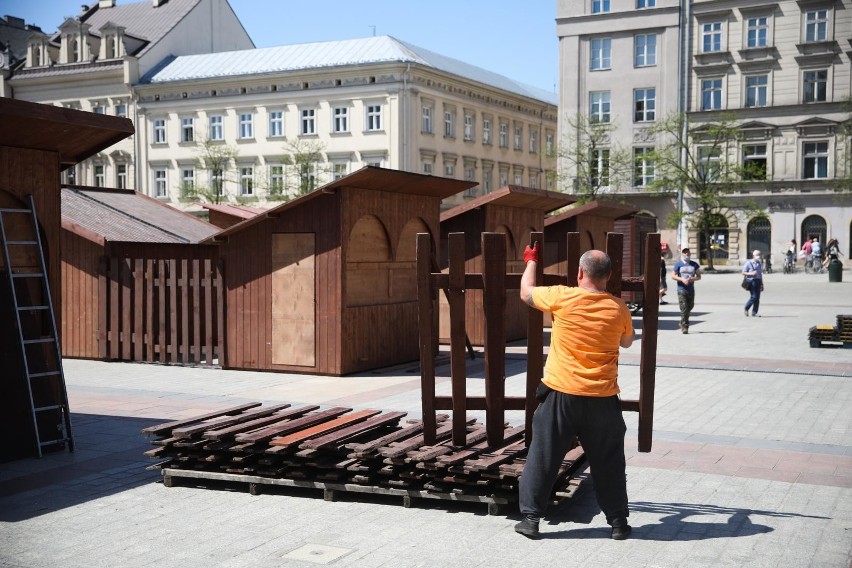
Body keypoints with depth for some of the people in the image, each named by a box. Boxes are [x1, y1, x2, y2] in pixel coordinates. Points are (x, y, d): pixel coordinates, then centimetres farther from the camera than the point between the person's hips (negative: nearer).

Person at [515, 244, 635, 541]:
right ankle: (618, 521, 20)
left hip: (561, 395, -2)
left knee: (543, 458, 9)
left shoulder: (562, 297, -9)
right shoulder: (618, 308, -2)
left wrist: (531, 262, 26)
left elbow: (526, 292, 10)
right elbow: (626, 341, 17)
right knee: (608, 462, 14)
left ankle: (530, 518, 13)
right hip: (602, 399, 2)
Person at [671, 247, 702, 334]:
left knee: (690, 307, 11)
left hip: (691, 290, 4)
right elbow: (673, 276, 1)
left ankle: (682, 324, 30)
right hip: (681, 290, -4)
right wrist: (682, 279, -15)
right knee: (684, 309, -11)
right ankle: (684, 327, -9)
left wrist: (692, 279, -11)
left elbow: (699, 276, 10)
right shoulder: (678, 264, 4)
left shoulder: (694, 264, 11)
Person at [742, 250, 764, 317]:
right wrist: (751, 273, -20)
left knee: (757, 298, 3)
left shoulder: (759, 264, 17)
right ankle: (746, 309, 8)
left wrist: (762, 284, 19)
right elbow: (743, 273, -5)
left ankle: (754, 313, 8)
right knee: (753, 297, -13)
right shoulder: (748, 263, -3)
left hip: (758, 281, 7)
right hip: (752, 281, -6)